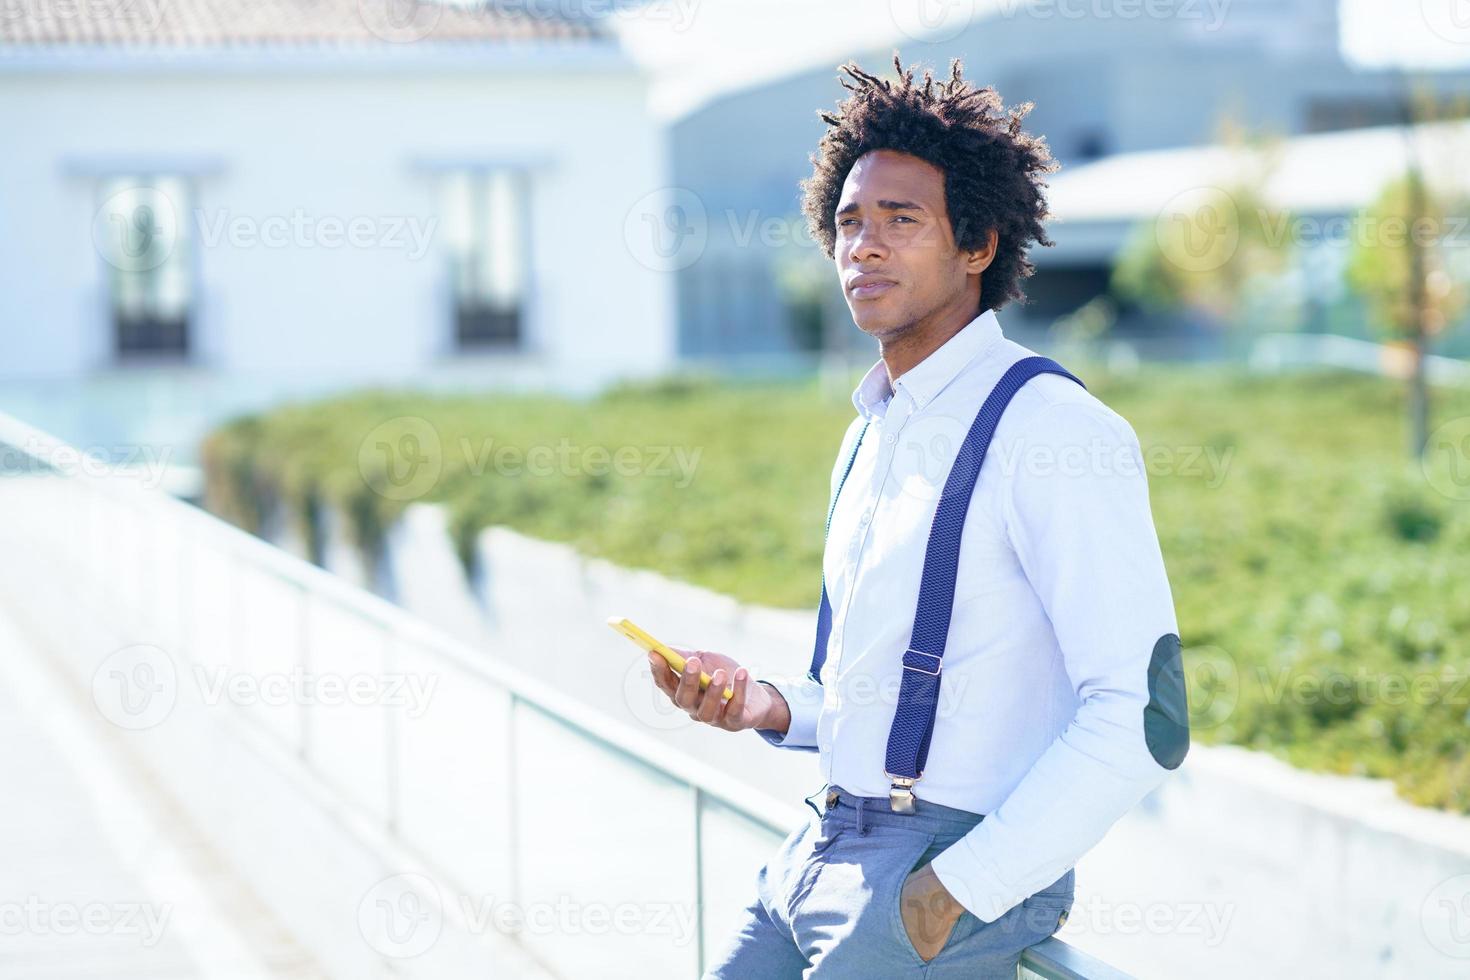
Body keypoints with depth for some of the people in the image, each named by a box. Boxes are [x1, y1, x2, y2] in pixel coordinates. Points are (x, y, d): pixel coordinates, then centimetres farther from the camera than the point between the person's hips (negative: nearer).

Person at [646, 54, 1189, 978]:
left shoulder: (1053, 432, -12)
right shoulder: (872, 435, 16)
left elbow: (1144, 717, -19)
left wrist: (957, 889, -19)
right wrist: (770, 705, 5)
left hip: (959, 859, -8)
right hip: (825, 850, 8)